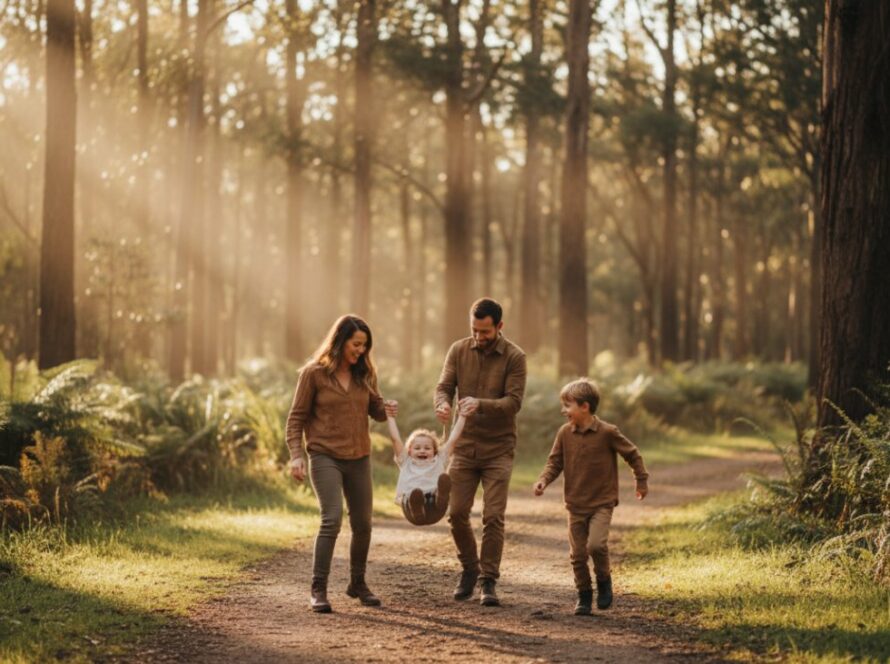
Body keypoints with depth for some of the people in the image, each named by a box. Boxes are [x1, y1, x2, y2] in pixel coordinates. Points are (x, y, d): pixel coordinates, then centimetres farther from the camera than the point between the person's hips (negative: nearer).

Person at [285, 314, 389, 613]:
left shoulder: (365, 374, 6)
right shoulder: (314, 373, -6)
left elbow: (376, 410, 16)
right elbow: (297, 417, -3)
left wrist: (387, 410, -8)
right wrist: (296, 455, -13)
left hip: (359, 459, 5)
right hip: (325, 457, -5)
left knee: (363, 525, 9)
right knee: (332, 519, -18)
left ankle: (357, 583, 29)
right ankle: (318, 590, -12)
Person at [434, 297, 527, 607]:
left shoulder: (514, 357, -8)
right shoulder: (459, 350, 2)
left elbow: (514, 401, -16)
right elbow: (444, 386, -3)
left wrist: (481, 404, -33)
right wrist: (442, 404, -27)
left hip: (498, 448, -3)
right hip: (464, 445, 3)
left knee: (493, 517, -6)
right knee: (456, 513, 2)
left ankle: (488, 581, 2)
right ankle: (469, 569, 24)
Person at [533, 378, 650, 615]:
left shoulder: (607, 433, -11)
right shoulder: (565, 433, -1)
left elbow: (632, 454, 2)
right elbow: (555, 461, 6)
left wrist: (642, 480, 10)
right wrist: (544, 479, -13)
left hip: (602, 503, -4)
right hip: (576, 504, 4)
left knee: (596, 544, -22)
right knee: (577, 553, 4)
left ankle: (604, 579, 5)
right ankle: (584, 596, 20)